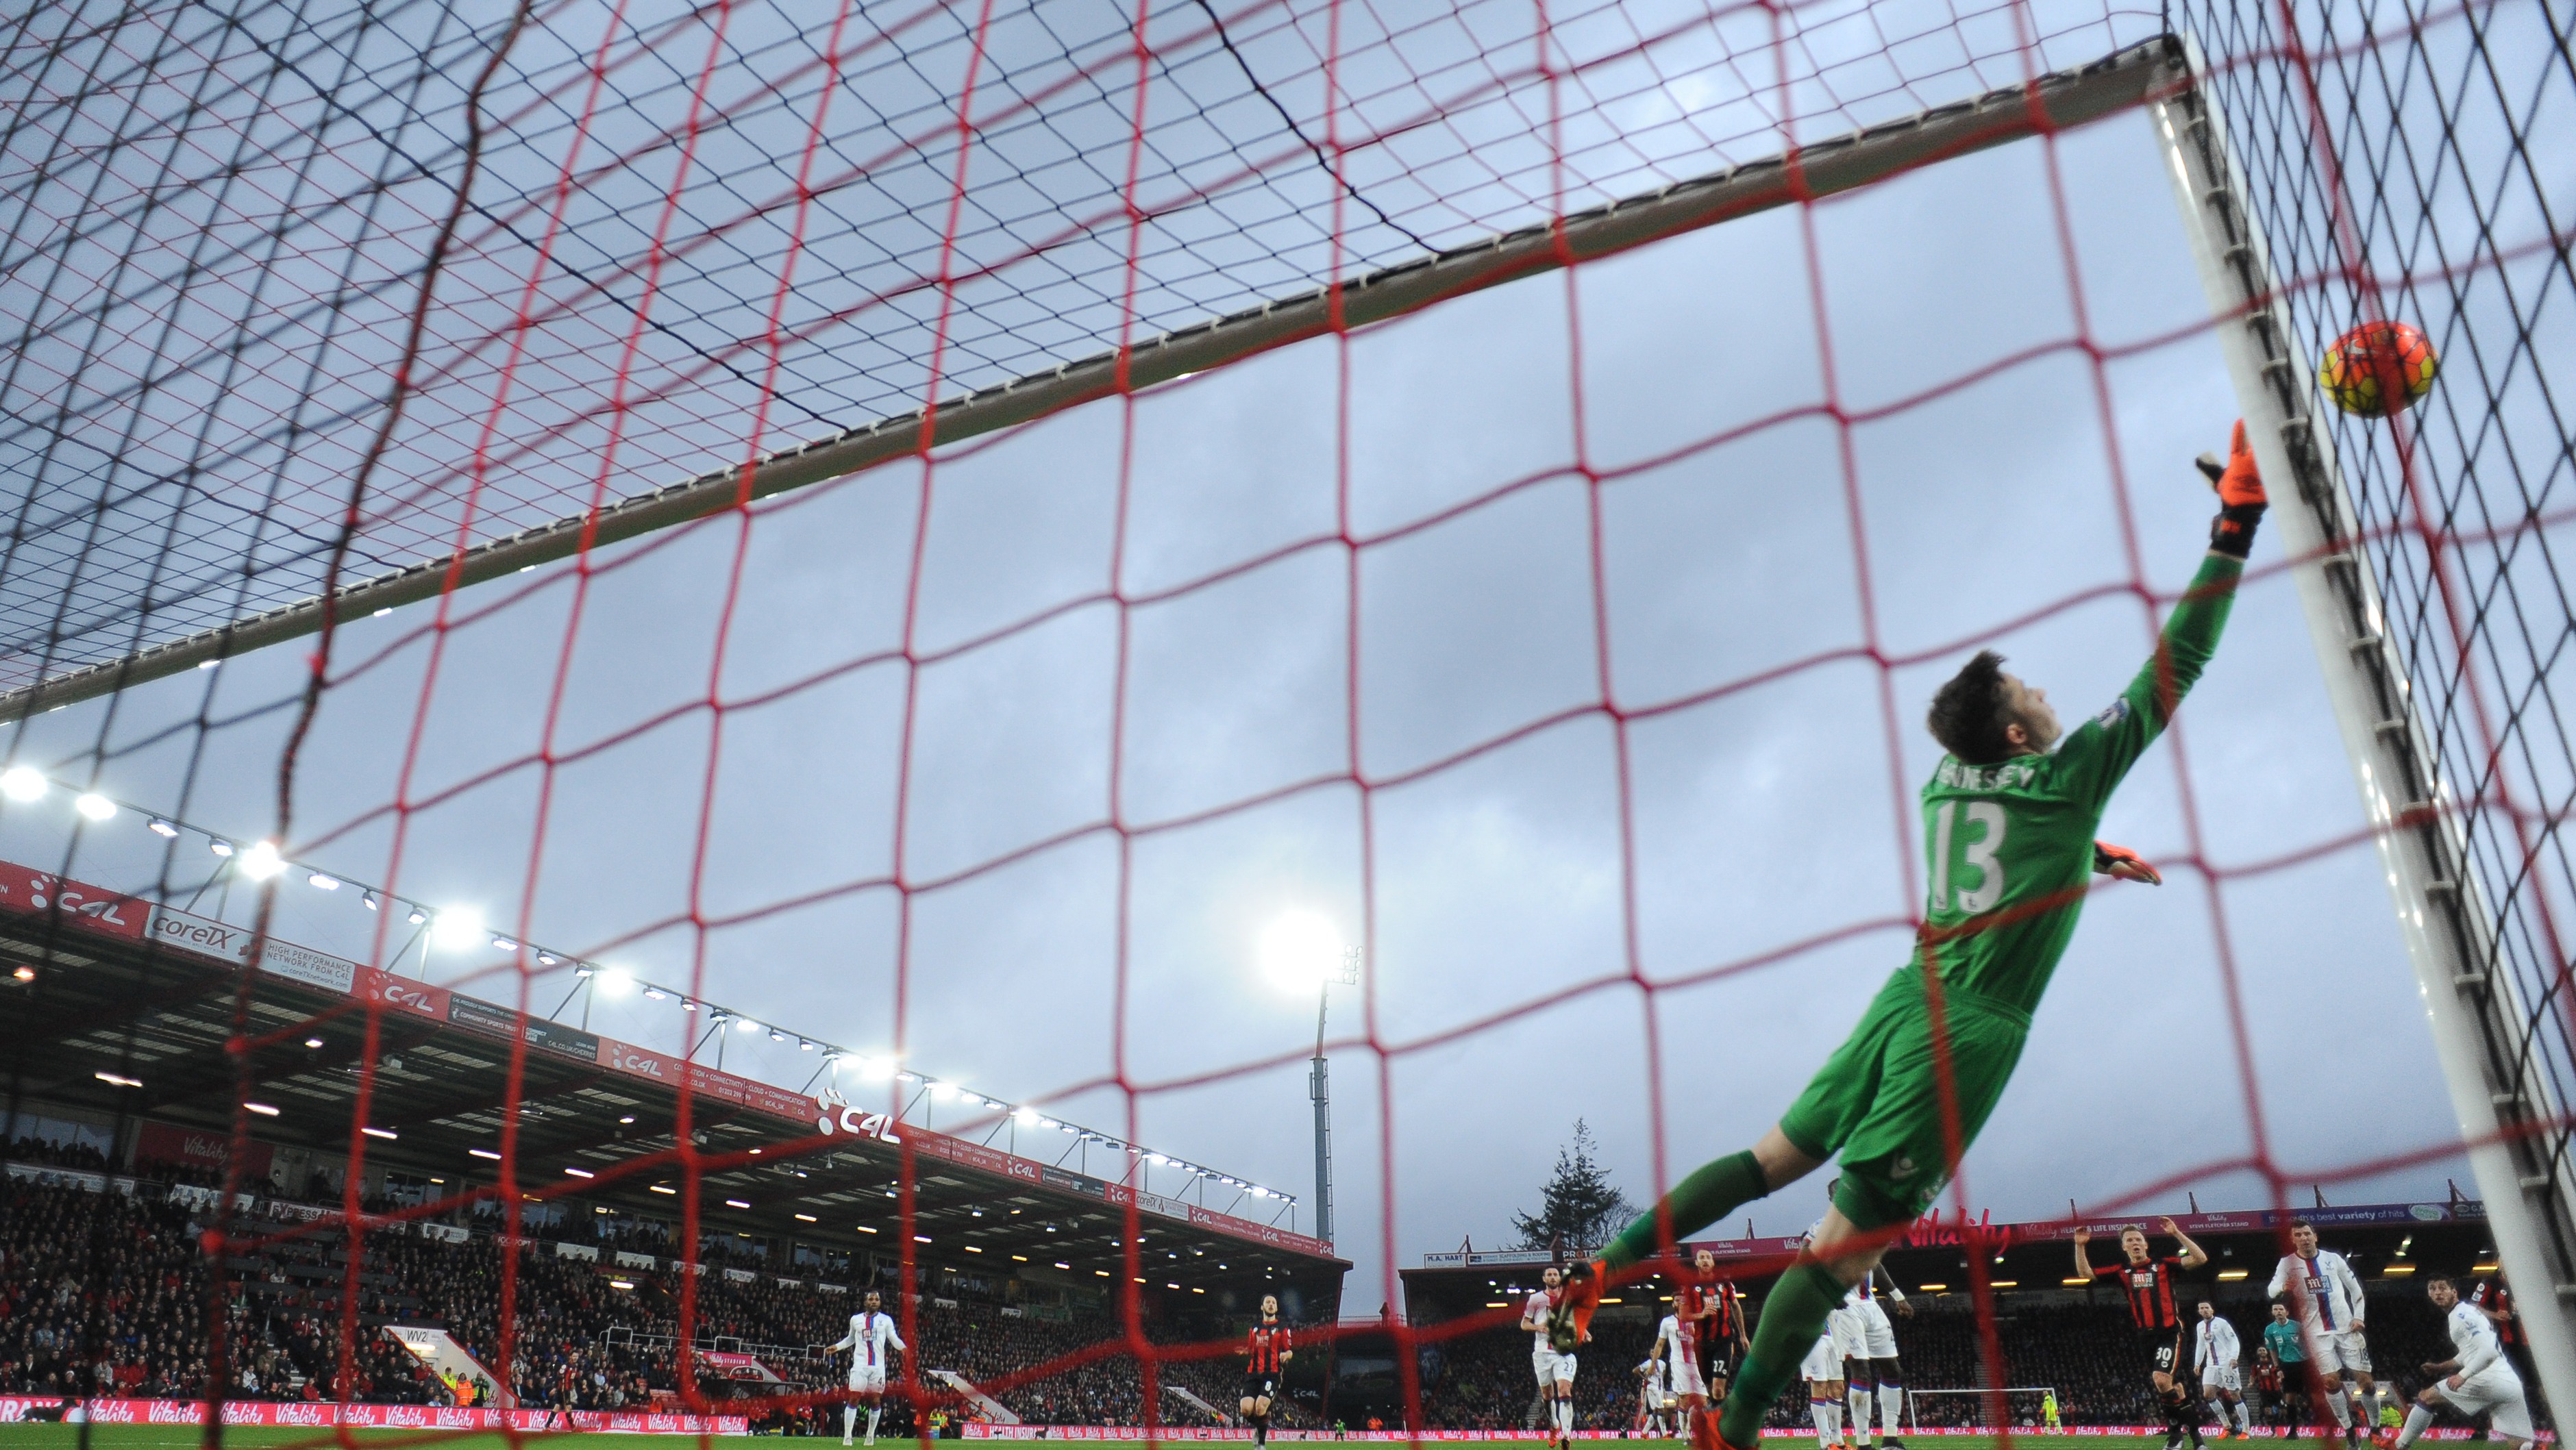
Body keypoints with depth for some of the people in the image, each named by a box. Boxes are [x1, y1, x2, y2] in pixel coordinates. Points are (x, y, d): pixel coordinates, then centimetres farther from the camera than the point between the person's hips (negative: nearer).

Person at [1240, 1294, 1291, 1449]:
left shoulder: (1282, 1328, 7)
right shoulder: (1255, 1328, 19)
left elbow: (1290, 1352, 2)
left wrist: (1286, 1355, -20)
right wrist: (1246, 1351, 5)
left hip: (1272, 1374, -4)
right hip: (1253, 1373, 4)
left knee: (1260, 1407, -22)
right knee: (1246, 1409, -13)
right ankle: (1258, 1429, 21)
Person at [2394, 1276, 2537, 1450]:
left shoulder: (2461, 1315, -7)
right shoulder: (2466, 1311, 25)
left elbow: (2489, 1351, -21)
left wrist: (2463, 1375, -22)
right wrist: (2441, 1367, 36)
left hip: (2489, 1379, -9)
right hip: (2511, 1384, 9)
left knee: (2426, 1397, 5)